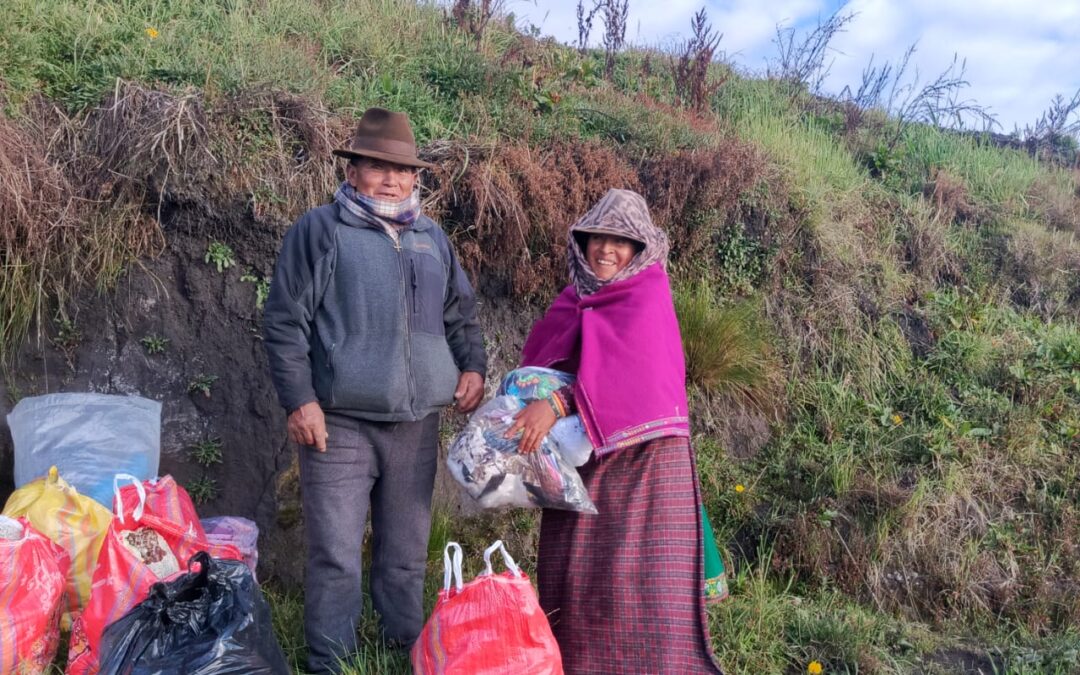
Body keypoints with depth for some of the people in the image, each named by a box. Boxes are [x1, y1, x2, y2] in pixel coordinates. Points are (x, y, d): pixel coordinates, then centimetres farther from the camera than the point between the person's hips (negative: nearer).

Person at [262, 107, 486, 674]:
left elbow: (460, 314, 24)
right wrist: (300, 400, -12)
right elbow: (285, 322, -6)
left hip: (417, 425, 5)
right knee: (336, 555, 0)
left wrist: (472, 366, 8)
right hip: (340, 423, -5)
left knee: (407, 552, 15)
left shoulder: (432, 239, 14)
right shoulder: (320, 230, -3)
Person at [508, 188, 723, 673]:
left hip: (641, 455, -5)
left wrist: (557, 405, -31)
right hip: (582, 455, 6)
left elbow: (627, 364, -22)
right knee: (573, 569, 6)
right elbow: (537, 361, 15)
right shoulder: (573, 299, 12)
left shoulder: (648, 294, -7)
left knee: (641, 572, -6)